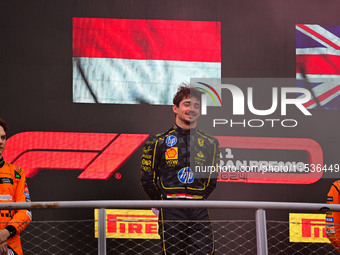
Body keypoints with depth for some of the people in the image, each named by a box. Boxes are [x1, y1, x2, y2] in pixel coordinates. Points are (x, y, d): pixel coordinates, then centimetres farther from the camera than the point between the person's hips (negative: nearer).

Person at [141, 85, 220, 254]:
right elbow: (147, 179, 7)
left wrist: (198, 200, 13)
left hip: (199, 213, 2)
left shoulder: (210, 143, 13)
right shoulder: (159, 141, 4)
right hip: (171, 213, -2)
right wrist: (163, 202, 6)